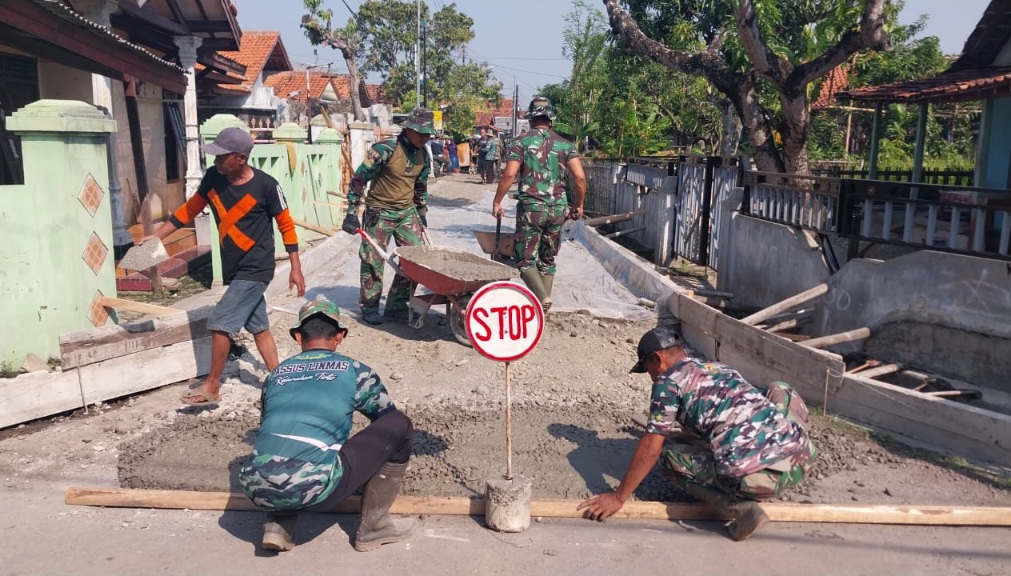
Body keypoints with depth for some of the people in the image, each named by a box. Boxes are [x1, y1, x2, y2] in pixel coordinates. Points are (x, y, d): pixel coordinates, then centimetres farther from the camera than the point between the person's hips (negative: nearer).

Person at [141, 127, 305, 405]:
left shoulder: (265, 185, -17)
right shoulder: (213, 177, -1)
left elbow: (286, 225, -8)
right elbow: (190, 209, 11)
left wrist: (295, 268, -6)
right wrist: (156, 236, 6)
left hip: (255, 269, -7)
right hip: (235, 269, 7)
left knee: (220, 323, -8)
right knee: (258, 326, 12)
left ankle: (212, 387, 7)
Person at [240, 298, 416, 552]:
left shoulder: (275, 375, 23)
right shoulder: (354, 371, 13)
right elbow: (388, 419, 30)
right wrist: (379, 461, 51)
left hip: (259, 491, 5)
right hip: (316, 488, -5)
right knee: (399, 425, 12)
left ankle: (278, 525, 17)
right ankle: (373, 525, 18)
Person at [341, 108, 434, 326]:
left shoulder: (423, 154, 2)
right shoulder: (385, 149, -19)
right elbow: (359, 179, -15)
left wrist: (422, 214, 20)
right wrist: (352, 214, -16)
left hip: (407, 212, 6)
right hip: (379, 212, -6)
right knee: (373, 260, 1)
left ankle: (396, 305, 15)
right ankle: (369, 307, 16)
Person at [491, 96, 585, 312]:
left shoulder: (522, 141, 0)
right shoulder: (564, 144, 7)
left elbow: (509, 174, -10)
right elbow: (580, 177, -2)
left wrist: (496, 202, -1)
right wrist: (578, 205, 11)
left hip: (531, 207, -3)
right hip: (558, 209, 3)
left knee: (525, 257, 2)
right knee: (547, 258, 15)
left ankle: (542, 297, -16)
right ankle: (544, 299, 16)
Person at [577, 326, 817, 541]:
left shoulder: (669, 380, 6)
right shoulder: (720, 368, 27)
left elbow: (650, 449, 2)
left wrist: (618, 497, 12)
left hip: (757, 476, -7)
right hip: (802, 458, 7)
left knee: (672, 456, 16)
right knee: (780, 390, 32)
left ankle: (739, 507, -1)